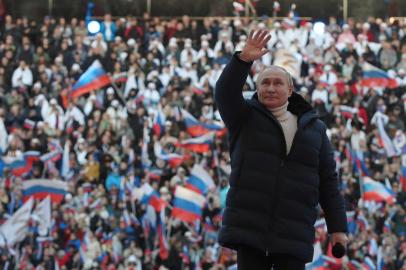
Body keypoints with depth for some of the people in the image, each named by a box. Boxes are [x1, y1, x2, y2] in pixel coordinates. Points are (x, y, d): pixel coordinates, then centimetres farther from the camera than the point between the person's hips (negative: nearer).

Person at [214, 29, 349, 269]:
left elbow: (328, 181, 11)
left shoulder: (314, 128, 12)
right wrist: (244, 59, -29)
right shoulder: (245, 119, 8)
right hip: (249, 228, -1)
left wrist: (338, 227, 5)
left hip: (294, 235, 1)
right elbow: (225, 93, -13)